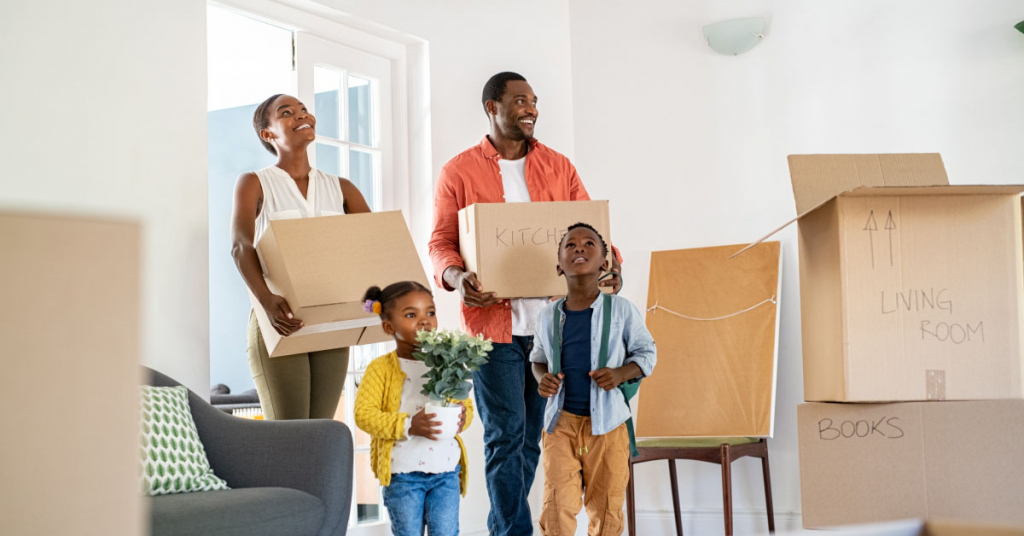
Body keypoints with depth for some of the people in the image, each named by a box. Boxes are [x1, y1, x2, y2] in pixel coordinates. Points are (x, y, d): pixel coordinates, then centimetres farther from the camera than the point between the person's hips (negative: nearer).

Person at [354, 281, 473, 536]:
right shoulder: (381, 369, -6)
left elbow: (466, 404, 11)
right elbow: (364, 414, -13)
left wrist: (463, 417, -14)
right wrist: (408, 426, -24)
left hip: (446, 469, 3)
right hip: (403, 472, -3)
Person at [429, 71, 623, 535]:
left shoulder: (558, 167, 13)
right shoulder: (459, 172, 4)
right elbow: (440, 243, 1)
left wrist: (609, 263, -10)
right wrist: (457, 278, -20)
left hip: (551, 319, 4)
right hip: (492, 319, -3)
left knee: (532, 436, 9)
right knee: (505, 436, -5)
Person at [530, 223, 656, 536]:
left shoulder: (621, 310, -4)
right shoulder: (549, 316, 2)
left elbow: (646, 352, 6)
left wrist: (622, 373, -13)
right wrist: (542, 378, -4)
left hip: (606, 421, -1)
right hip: (561, 420, 1)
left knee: (606, 510, 8)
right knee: (557, 508, -4)